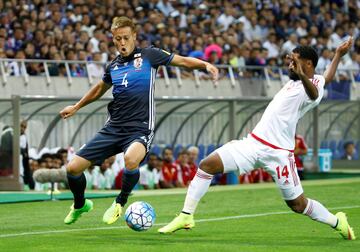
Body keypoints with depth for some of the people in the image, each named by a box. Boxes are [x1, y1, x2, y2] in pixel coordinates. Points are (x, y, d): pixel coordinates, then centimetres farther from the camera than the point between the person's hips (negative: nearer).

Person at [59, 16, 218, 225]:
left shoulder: (148, 56, -1)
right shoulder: (113, 66, 12)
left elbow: (183, 61, 3)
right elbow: (100, 89, 32)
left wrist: (206, 65, -13)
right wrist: (76, 107, 39)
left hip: (139, 128, -5)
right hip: (113, 128, 5)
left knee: (131, 159, -39)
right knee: (73, 168, -2)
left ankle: (120, 202, -9)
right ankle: (80, 205, 30)